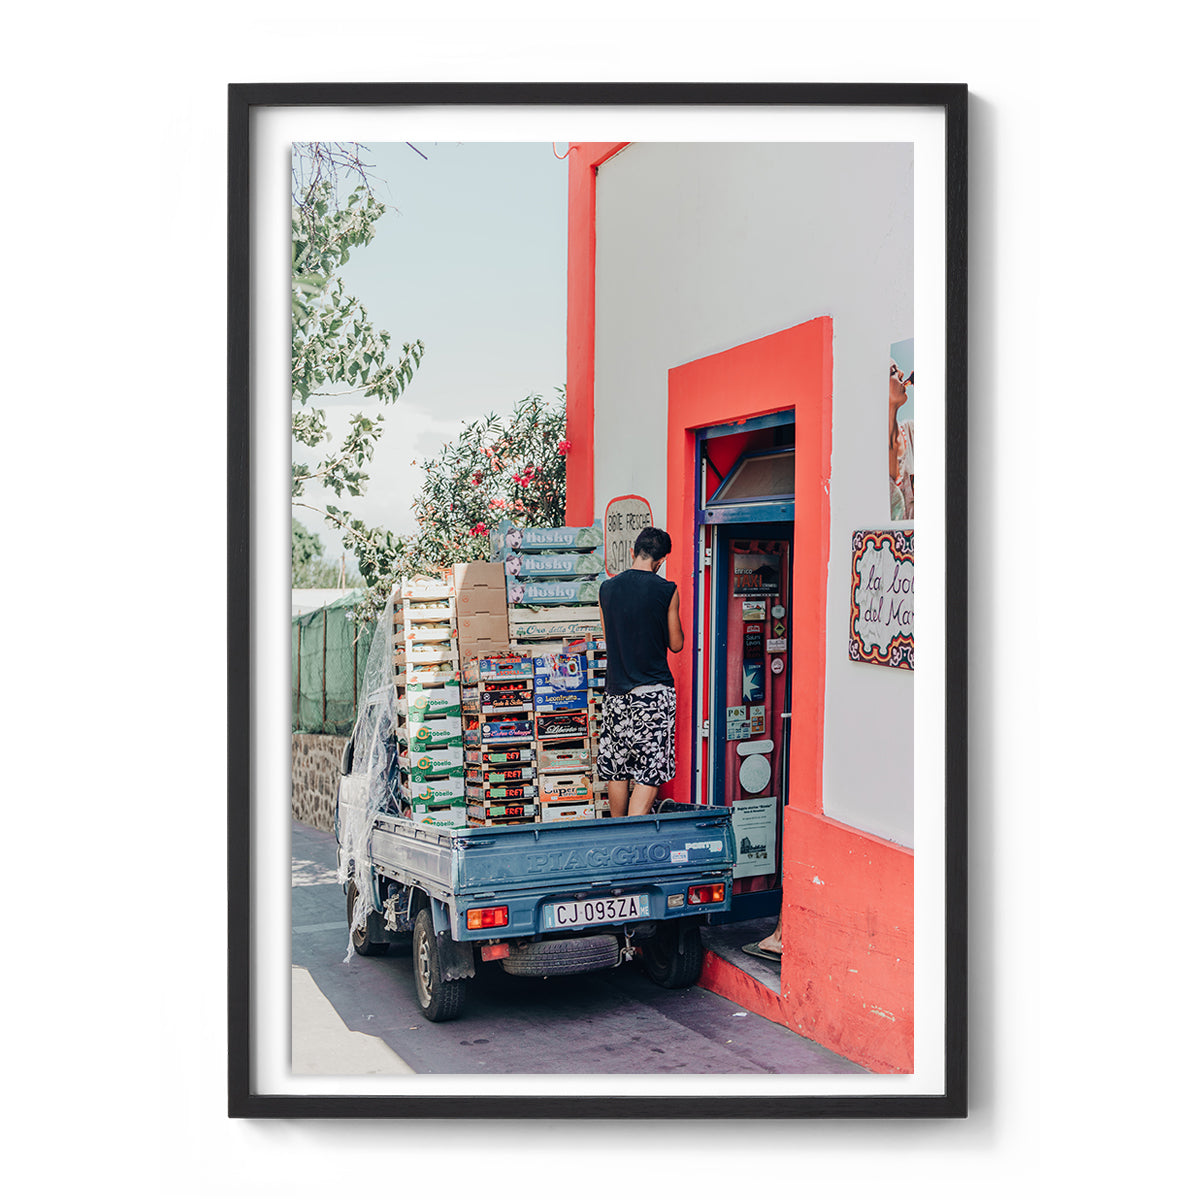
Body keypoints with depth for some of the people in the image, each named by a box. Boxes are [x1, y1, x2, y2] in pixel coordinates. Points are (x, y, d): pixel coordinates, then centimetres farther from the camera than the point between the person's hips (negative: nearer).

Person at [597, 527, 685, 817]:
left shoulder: (607, 588, 3)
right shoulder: (666, 590, -9)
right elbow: (676, 645, 1)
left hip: (615, 689, 4)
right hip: (654, 692, -4)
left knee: (618, 771, 14)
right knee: (650, 772, -2)